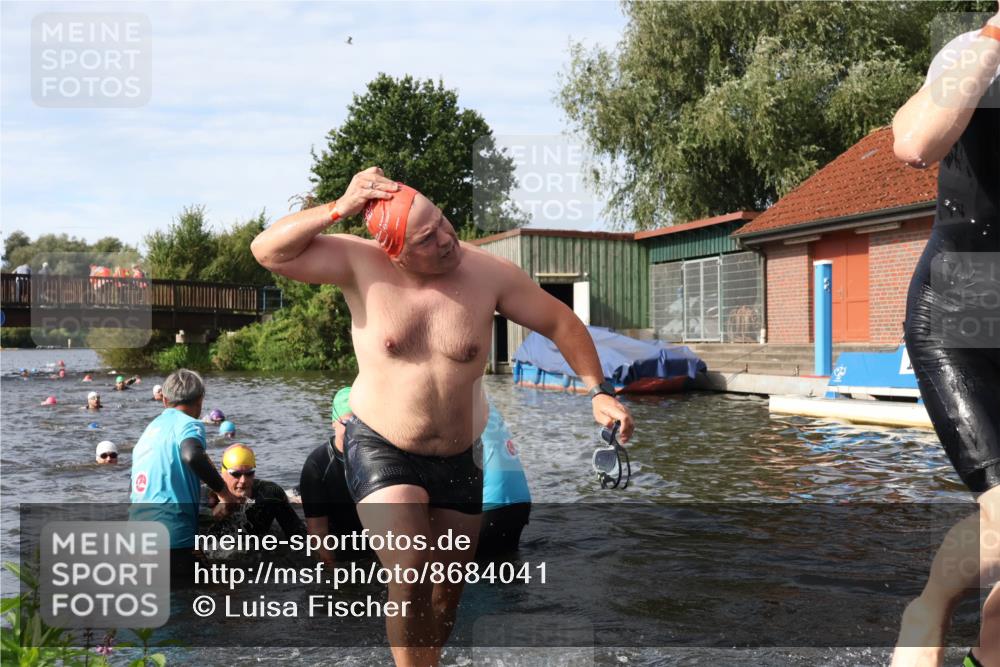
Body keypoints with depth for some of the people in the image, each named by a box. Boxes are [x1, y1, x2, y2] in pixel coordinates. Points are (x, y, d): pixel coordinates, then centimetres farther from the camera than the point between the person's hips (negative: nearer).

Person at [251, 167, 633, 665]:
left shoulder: (488, 274, -12)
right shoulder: (362, 265, -14)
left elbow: (561, 323, -1)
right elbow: (268, 251, -16)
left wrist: (598, 391, -9)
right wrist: (338, 209, -26)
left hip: (459, 457, 3)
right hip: (381, 450, -3)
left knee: (446, 595, 14)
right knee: (410, 577, -22)